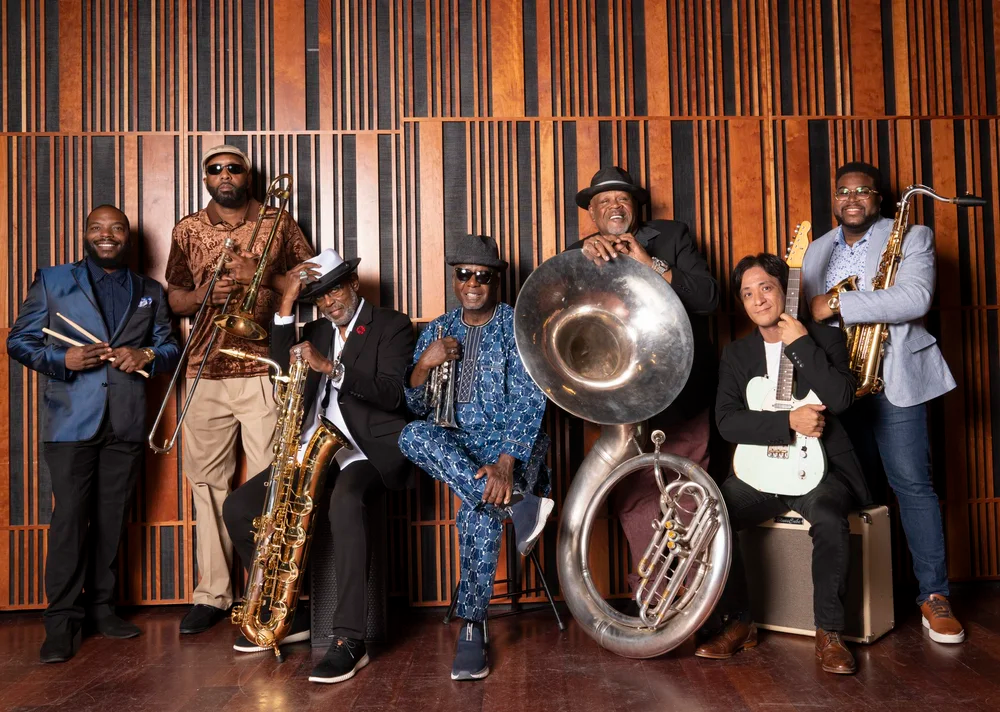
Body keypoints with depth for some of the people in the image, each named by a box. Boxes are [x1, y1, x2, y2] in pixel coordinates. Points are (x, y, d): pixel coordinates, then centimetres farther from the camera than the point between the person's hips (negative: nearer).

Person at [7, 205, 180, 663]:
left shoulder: (150, 292, 17)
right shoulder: (51, 281, 10)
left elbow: (169, 347, 16)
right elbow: (20, 341, 6)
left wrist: (147, 356, -7)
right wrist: (64, 360, -13)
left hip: (127, 421, 3)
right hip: (71, 419, -2)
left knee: (112, 518, 6)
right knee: (70, 516, -6)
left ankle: (101, 607, 17)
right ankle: (63, 618, 2)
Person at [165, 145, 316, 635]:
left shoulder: (279, 225, 7)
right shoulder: (187, 231, 13)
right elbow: (173, 298, 14)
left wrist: (262, 278, -10)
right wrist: (203, 293, -7)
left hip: (263, 369, -3)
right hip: (205, 372, 3)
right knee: (207, 483, 6)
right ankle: (213, 594, 16)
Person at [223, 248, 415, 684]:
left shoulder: (392, 325, 2)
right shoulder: (315, 332, 20)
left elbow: (392, 393, -13)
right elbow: (284, 368, 2)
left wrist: (330, 367, -22)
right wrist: (287, 304, -3)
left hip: (366, 451, -7)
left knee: (345, 499, -38)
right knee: (238, 509, -6)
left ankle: (350, 639, -32)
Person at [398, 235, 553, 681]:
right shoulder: (437, 331, 13)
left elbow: (529, 401, -11)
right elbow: (416, 406, 10)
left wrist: (504, 464, -25)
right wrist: (423, 365, -12)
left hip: (508, 440, -4)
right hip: (450, 443, 4)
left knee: (479, 510, -33)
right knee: (412, 435, -31)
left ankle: (472, 627, -19)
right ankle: (516, 503, -34)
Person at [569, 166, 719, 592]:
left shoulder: (672, 237, 8)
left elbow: (709, 297, -4)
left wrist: (650, 265, -15)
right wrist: (585, 254, -22)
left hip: (683, 394, 0)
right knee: (635, 501, -3)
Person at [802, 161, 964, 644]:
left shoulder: (912, 238, 1)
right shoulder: (815, 251, 16)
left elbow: (916, 299, -16)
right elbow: (806, 315, 17)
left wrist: (838, 305, -18)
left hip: (893, 376, -4)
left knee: (912, 482, -6)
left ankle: (934, 594, 3)